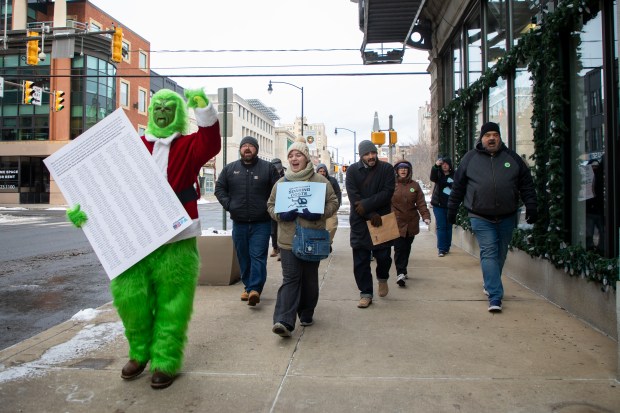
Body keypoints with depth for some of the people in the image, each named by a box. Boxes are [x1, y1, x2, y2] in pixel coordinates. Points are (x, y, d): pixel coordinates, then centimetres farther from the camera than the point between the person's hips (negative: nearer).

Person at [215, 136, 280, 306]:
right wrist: (228, 204, 0)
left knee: (258, 256, -8)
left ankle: (255, 289, -10)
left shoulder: (268, 168, 2)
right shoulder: (230, 168, 9)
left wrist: (269, 206, -7)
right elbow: (219, 188, 13)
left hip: (261, 223, -3)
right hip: (239, 222, 3)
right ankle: (248, 286, 23)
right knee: (244, 258, 10)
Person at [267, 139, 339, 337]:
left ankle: (306, 314, 29)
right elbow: (271, 205, 14)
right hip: (288, 240, 0)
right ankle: (284, 321, -11)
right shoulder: (281, 182, 9)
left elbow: (333, 203, 2)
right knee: (290, 279, -6)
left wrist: (319, 214, -16)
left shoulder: (320, 181, 2)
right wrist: (280, 215, -8)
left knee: (310, 279, 11)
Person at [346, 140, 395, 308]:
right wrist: (371, 215, -15)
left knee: (384, 256, 2)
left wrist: (366, 205, -18)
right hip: (360, 221, 0)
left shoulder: (386, 168, 0)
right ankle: (366, 293, 15)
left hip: (382, 220, 0)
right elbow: (353, 197, -8)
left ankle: (382, 278, 35)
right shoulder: (352, 170, 0)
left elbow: (387, 192, -10)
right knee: (360, 260, 2)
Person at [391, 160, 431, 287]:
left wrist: (426, 216, -10)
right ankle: (400, 273, -15)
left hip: (411, 223, 3)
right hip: (396, 222, -3)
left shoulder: (415, 185, 8)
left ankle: (402, 272, 25)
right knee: (399, 248, -12)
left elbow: (421, 202, 3)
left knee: (407, 248, 11)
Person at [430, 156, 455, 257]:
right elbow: (432, 178, -20)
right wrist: (435, 166, -35)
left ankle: (447, 247, 20)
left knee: (449, 226, 9)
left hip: (450, 205, 1)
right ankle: (441, 249, -1)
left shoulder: (454, 175, 1)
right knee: (441, 227, -2)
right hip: (439, 204, -1)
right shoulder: (438, 174, 1)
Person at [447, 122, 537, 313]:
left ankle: (490, 285, 34)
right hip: (481, 218, -2)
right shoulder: (470, 158, 3)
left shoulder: (512, 158, 7)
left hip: (507, 217, 3)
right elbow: (458, 186, 7)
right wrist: (452, 209, 8)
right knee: (489, 254, -9)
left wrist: (531, 206, 1)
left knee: (500, 254, 13)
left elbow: (526, 184, 9)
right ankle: (495, 296, -10)